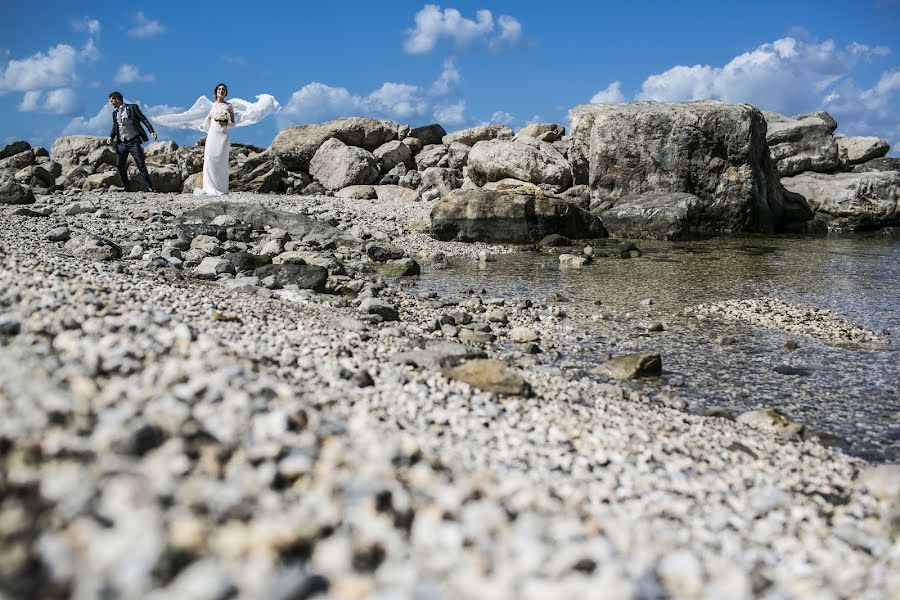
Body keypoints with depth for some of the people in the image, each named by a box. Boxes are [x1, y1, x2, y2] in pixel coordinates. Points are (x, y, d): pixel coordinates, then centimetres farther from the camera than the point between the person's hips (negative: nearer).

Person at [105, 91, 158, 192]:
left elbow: (144, 119, -4)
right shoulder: (115, 113, 15)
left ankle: (150, 187, -3)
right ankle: (127, 188, 9)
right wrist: (111, 137, 0)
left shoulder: (133, 108, -1)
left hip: (133, 141, -5)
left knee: (141, 165, -6)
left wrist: (151, 131, -16)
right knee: (119, 165, -1)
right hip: (121, 143, 5)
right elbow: (114, 127, 19)